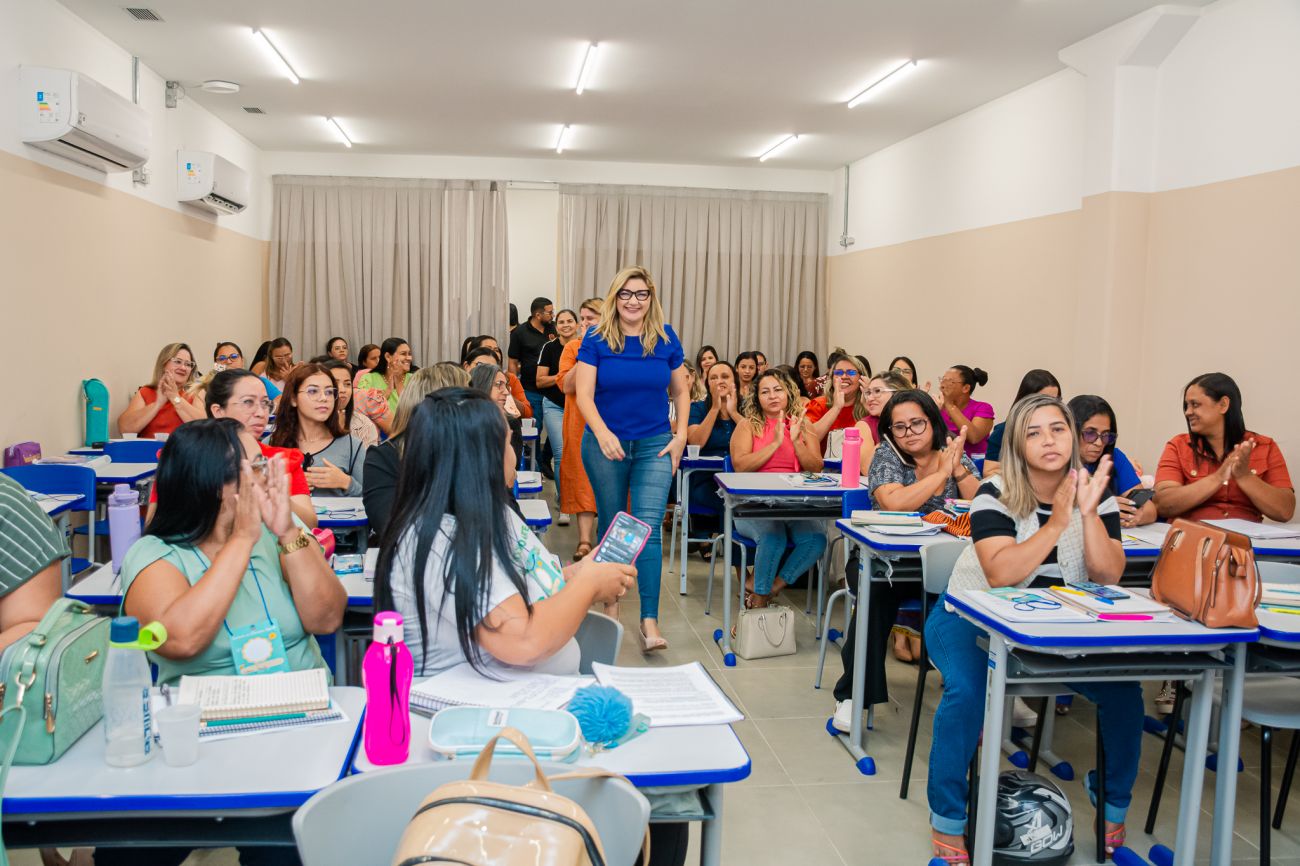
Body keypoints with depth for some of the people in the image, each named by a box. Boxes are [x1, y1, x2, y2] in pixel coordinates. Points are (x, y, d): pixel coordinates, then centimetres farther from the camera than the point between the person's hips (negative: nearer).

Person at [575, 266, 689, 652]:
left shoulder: (665, 338, 3)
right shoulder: (597, 339, -3)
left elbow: (680, 392, 11)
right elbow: (584, 393, -8)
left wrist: (680, 436, 0)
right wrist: (602, 433, -23)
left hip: (654, 446, 0)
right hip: (606, 444, 0)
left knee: (648, 528, -10)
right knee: (612, 526, 13)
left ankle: (649, 622, -11)